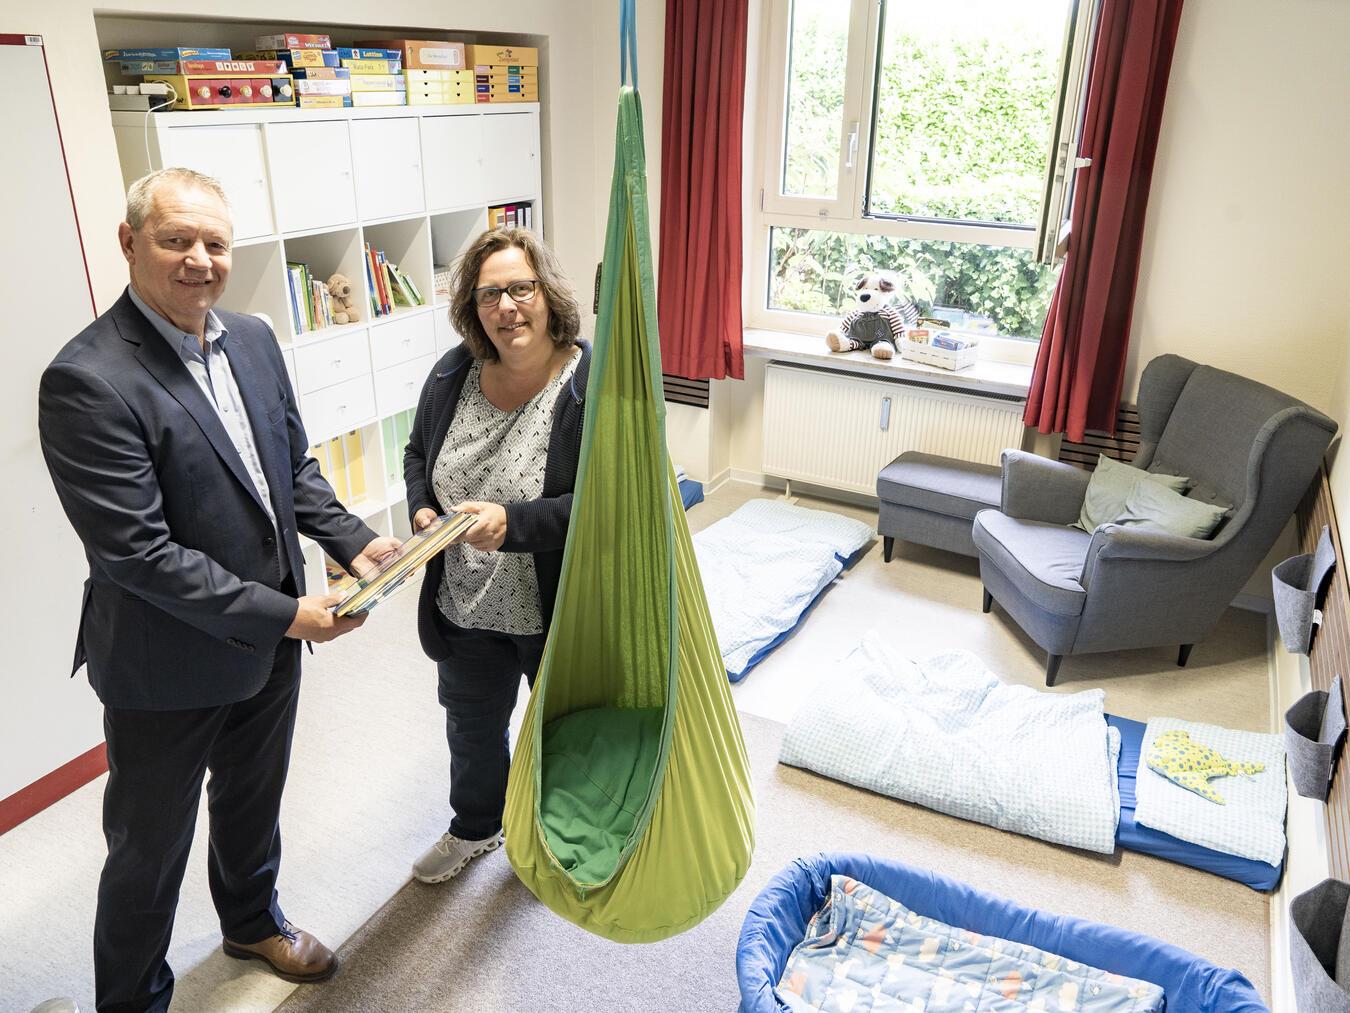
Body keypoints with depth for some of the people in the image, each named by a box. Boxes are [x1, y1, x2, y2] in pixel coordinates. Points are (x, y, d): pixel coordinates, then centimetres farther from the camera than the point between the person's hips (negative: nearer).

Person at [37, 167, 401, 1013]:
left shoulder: (254, 340, -1)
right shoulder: (88, 382, -24)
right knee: (151, 848, 16)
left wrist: (350, 538, -8)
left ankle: (253, 922, 56)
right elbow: (135, 552, -26)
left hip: (269, 640, 7)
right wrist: (281, 615, -24)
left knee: (254, 803, 29)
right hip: (168, 666, -6)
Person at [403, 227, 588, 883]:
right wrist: (422, 509, -9)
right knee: (471, 728, 26)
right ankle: (475, 827, 55)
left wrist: (512, 522, -34)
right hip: (467, 608, 5)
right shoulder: (454, 374, -5)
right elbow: (419, 454, 11)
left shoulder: (592, 386, -22)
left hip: (560, 611, -5)